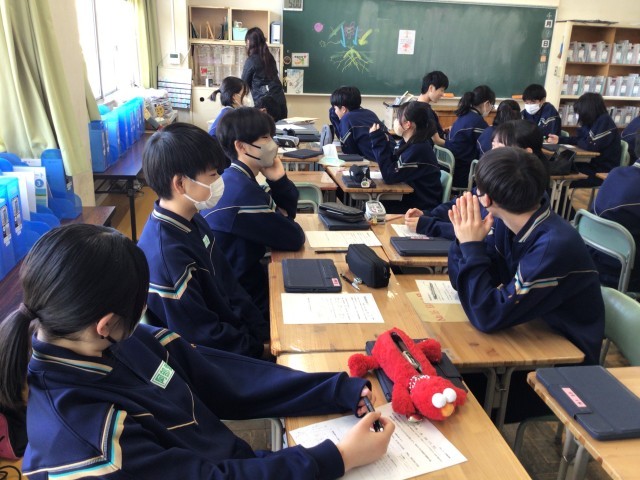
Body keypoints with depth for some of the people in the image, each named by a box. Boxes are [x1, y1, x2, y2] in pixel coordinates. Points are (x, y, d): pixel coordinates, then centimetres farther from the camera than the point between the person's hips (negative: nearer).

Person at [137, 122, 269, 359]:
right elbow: (203, 336, -22)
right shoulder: (166, 254, -29)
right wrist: (260, 349, -12)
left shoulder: (193, 220, -1)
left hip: (233, 327, 8)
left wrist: (264, 333, 1)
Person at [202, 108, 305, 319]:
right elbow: (294, 239, -19)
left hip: (234, 280, 9)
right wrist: (276, 215, 0)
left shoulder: (233, 178, 4)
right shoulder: (242, 191, -27)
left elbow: (287, 212, 11)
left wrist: (279, 180, -7)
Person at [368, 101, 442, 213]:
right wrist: (383, 140, -7)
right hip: (410, 198, 8)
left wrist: (378, 141, -19)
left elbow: (389, 176, -24)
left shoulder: (418, 149, -24)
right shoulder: (408, 143, 3)